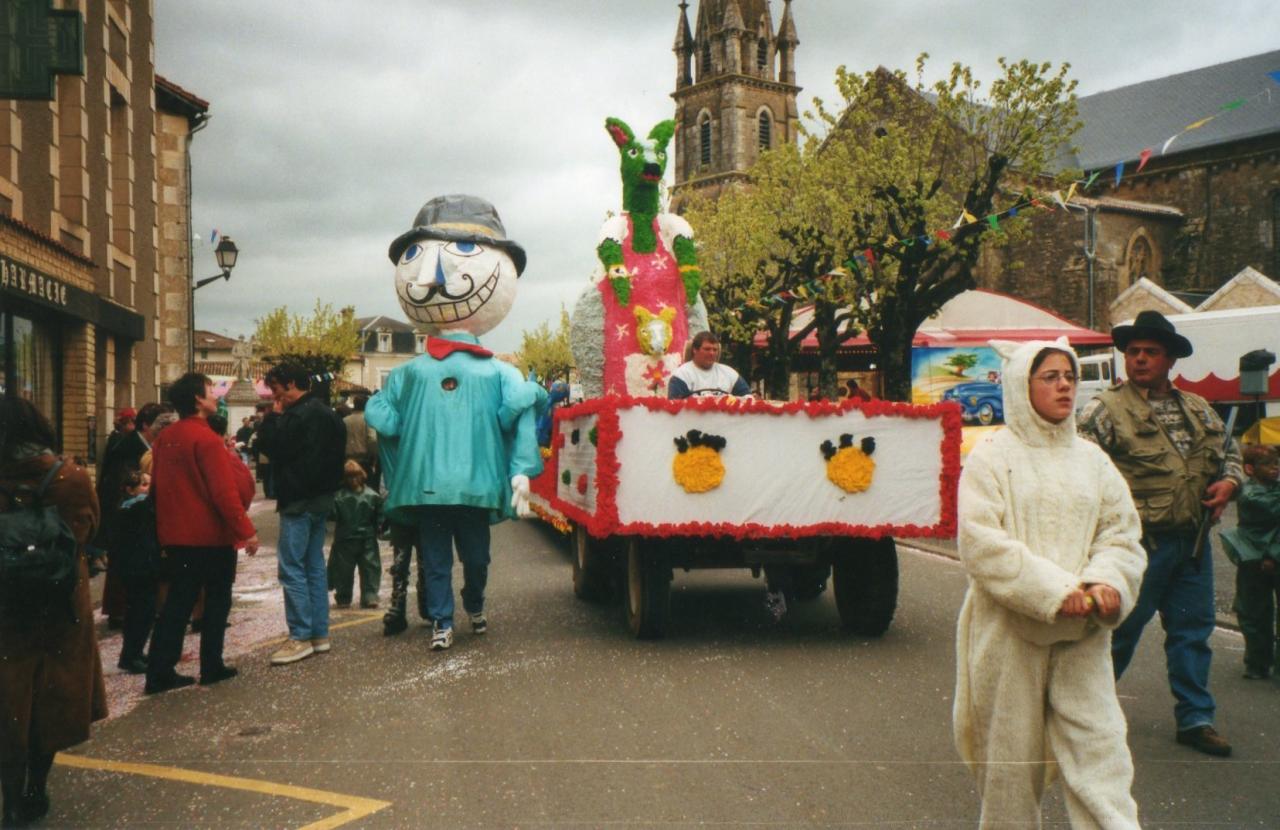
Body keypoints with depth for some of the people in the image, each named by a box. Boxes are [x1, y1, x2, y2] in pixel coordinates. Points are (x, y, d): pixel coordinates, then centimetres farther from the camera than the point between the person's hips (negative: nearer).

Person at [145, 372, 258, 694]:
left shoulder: (165, 438, 8)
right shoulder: (206, 439, -17)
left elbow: (158, 485, 14)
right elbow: (225, 491, -21)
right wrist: (246, 530, -16)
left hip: (176, 534, 7)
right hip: (211, 535, -7)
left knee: (178, 602, 10)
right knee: (217, 600, 8)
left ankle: (160, 672, 7)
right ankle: (211, 666, 13)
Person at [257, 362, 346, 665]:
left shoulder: (301, 414, -16)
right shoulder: (323, 411, 15)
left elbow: (274, 447, -14)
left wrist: (271, 418, -1)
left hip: (300, 500, -10)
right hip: (320, 496, 10)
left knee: (291, 568, -7)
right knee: (314, 565, 12)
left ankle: (301, 637, -6)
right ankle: (320, 633, 16)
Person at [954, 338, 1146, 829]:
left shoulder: (1091, 458, 12)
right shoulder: (991, 458, -3)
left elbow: (1122, 532, 9)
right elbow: (980, 542, -13)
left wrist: (1105, 581, -12)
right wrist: (1052, 591, -19)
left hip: (1083, 633, 4)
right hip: (1009, 629, -3)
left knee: (1101, 749, -2)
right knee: (1010, 755, 7)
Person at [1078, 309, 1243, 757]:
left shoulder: (1199, 410, 14)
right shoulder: (1105, 409, -6)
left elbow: (1231, 452, 26)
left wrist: (1229, 481, 5)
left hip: (1192, 541, 6)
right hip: (1140, 541, -6)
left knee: (1193, 629, 11)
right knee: (1120, 627, 3)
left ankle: (1195, 719, 23)